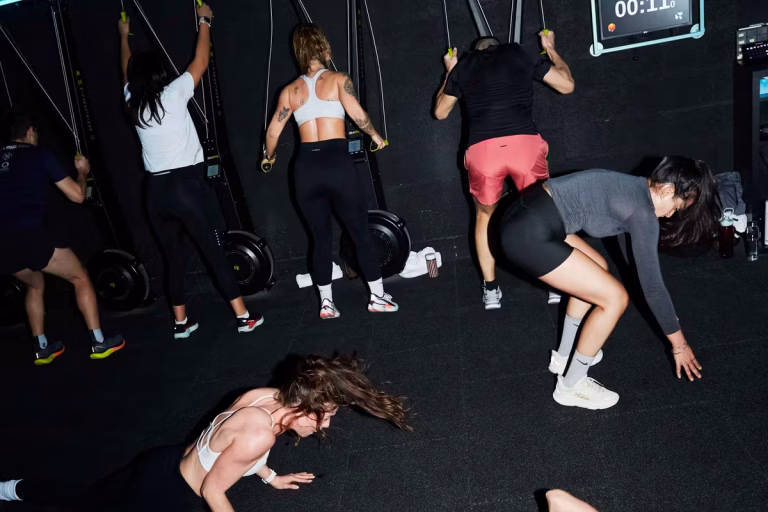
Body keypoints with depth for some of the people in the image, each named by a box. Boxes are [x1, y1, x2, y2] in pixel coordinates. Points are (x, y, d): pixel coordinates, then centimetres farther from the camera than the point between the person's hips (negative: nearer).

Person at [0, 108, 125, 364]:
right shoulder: (39, 155, 6)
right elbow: (77, 195, 7)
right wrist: (82, 172, 25)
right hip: (31, 234, -6)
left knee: (35, 285, 30)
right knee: (80, 278, 13)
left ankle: (42, 348, 30)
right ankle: (98, 342, 10)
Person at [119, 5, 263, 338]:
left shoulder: (132, 104, 8)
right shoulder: (173, 95, -5)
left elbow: (128, 73, 29)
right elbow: (201, 62, 7)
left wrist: (124, 37, 45)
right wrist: (204, 21, 20)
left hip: (156, 191, 5)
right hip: (186, 185, -5)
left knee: (174, 258, 12)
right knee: (214, 252, -2)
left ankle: (180, 323, 19)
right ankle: (244, 317, 3)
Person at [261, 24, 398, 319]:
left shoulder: (290, 90, 13)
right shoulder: (338, 79, 3)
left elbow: (273, 132, 11)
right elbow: (355, 111, -12)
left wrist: (269, 157, 30)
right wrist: (375, 135, 5)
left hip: (306, 167, 4)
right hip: (337, 162, -3)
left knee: (321, 238, 13)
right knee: (360, 231, 8)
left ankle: (326, 303, 17)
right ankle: (377, 297, 15)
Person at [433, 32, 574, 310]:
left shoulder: (463, 66, 23)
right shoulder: (519, 53, 21)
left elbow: (440, 112, 34)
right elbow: (566, 85, 26)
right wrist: (551, 49, 42)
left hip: (483, 149, 1)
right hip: (524, 143, 0)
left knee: (485, 216, 24)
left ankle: (491, 289, 23)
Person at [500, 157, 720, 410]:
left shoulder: (634, 189, 19)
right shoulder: (643, 212, -9)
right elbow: (651, 284, -5)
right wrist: (678, 343, 8)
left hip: (524, 217, 11)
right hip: (530, 234, -10)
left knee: (596, 270, 27)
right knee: (614, 297, 0)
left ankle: (563, 356, 38)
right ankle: (570, 385, 17)